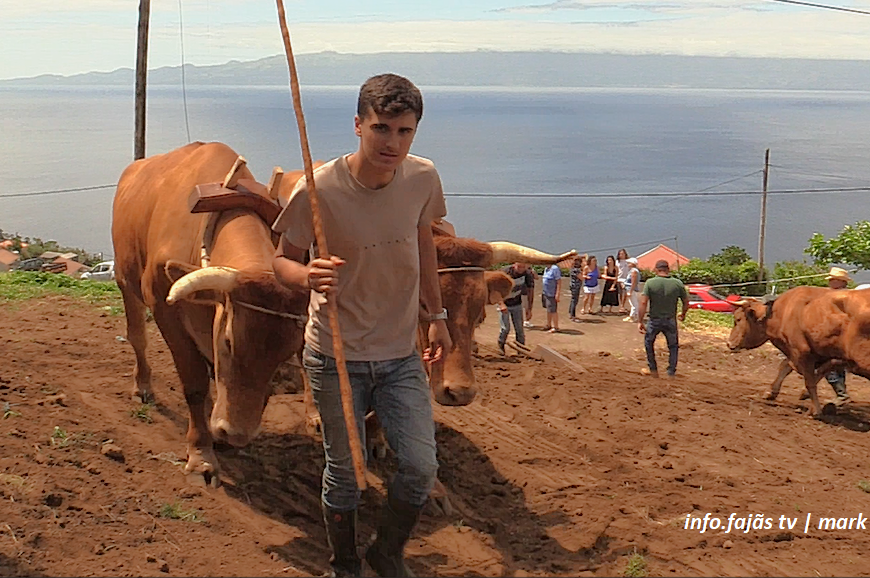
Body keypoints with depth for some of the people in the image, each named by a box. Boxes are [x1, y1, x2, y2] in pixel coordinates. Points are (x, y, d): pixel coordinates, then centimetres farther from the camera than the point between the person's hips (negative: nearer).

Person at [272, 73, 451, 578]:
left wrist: (437, 316, 15)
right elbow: (283, 260, -9)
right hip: (336, 356, -3)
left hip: (402, 353, 3)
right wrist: (307, 277, -32)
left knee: (422, 468, -1)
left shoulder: (423, 178, -8)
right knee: (344, 473, 9)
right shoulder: (318, 190, -20)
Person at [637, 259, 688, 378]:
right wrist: (683, 314, 22)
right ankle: (671, 373, 17)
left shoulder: (650, 283, -11)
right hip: (670, 321, 1)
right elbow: (686, 302, 3)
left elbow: (643, 303, -16)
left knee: (649, 342, 23)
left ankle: (653, 369, 27)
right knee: (673, 346, 18)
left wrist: (640, 321, -12)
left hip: (654, 320, -1)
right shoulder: (678, 283, -5)